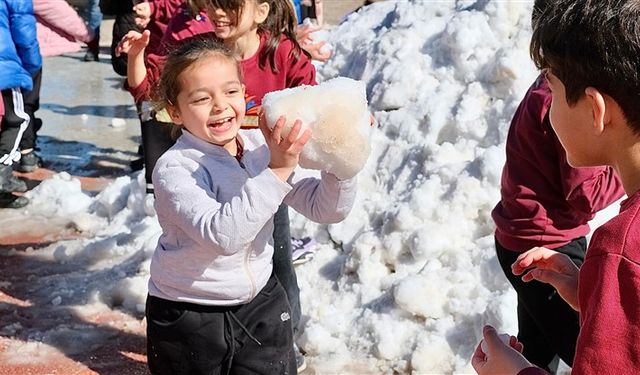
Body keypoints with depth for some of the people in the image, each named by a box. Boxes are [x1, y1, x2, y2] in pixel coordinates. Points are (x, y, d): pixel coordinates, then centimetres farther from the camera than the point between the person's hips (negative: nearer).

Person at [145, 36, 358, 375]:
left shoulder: (263, 146, -7)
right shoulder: (174, 168, -21)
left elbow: (325, 210, -6)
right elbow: (222, 235, -37)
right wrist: (276, 171, -41)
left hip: (261, 303, 4)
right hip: (189, 318, -4)